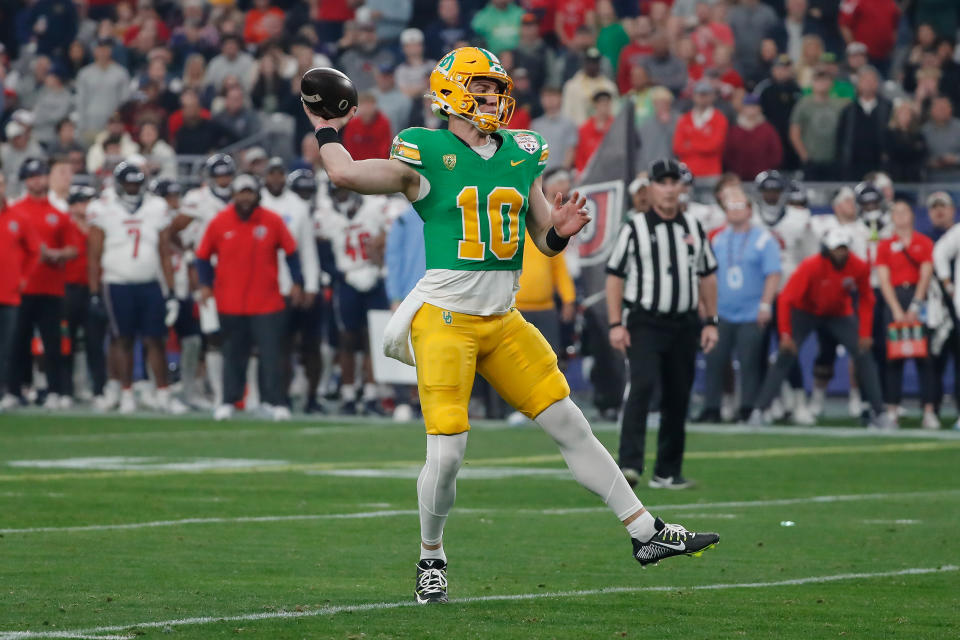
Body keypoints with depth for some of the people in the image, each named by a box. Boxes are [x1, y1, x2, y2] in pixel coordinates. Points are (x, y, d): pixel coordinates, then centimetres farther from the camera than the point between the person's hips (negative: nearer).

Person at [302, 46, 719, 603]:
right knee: (446, 454, -10)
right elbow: (347, 174, -16)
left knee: (571, 426, 5)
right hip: (445, 320, -5)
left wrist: (560, 231, -6)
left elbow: (544, 240, 16)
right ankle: (431, 558, 15)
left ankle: (647, 533, 11)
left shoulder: (522, 154, 10)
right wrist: (327, 133, 1)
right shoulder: (426, 155, -6)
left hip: (502, 321, 5)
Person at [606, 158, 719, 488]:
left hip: (683, 325, 5)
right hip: (643, 324, -5)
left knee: (678, 398, 7)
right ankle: (630, 464, -25)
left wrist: (711, 322, 10)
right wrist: (615, 324, -8)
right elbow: (615, 276, -2)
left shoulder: (693, 228, 11)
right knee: (642, 387, -20)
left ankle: (667, 472, 15)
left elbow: (707, 276, 16)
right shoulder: (634, 228, -2)